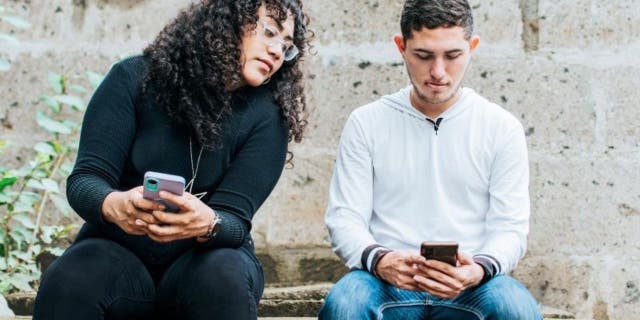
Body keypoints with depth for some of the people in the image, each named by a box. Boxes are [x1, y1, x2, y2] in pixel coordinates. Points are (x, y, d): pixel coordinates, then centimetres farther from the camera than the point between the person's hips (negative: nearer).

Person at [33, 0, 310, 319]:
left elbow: (234, 219, -13)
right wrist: (114, 205, -35)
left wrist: (208, 224, -39)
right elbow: (85, 179, -10)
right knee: (67, 283, -33)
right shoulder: (136, 78, -5)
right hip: (119, 250, 0)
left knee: (223, 282, -35)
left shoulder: (266, 117, -6)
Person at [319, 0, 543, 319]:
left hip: (469, 288, 1)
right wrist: (379, 260, -19)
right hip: (388, 283, -1)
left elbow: (510, 228, 3)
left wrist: (479, 270, -20)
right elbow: (344, 219, 4)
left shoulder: (503, 128, 8)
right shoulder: (366, 123, 8)